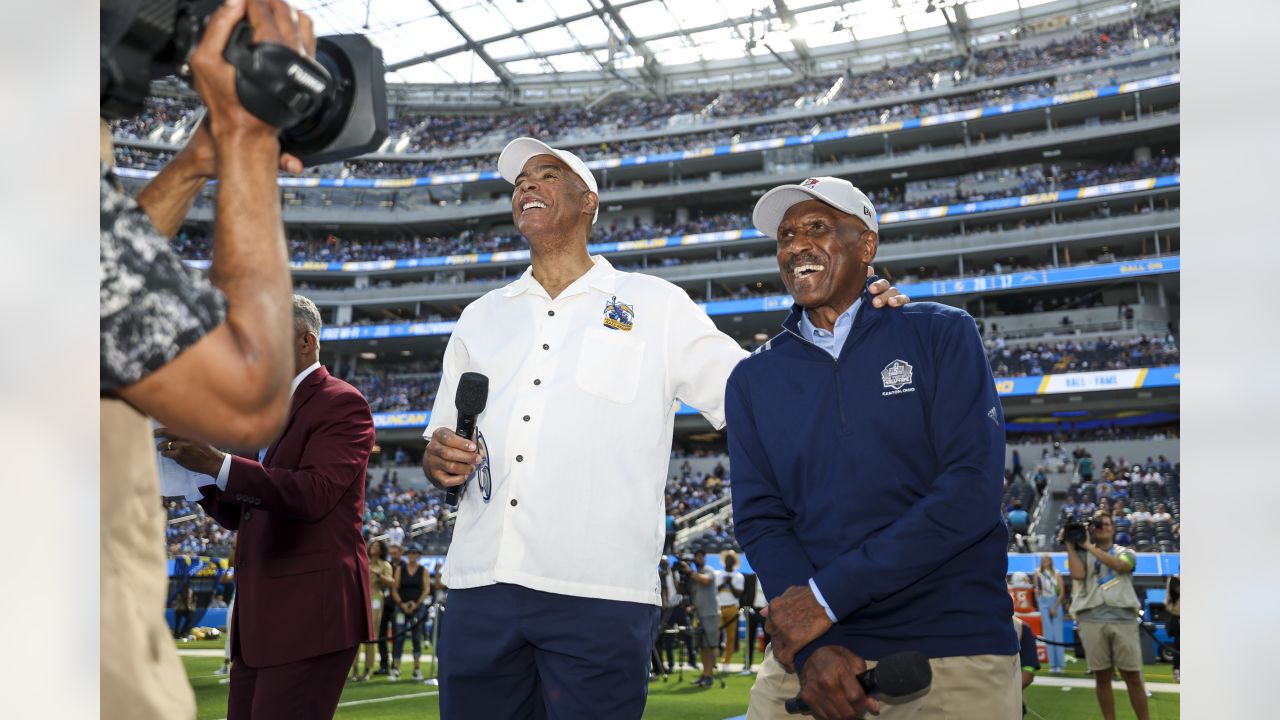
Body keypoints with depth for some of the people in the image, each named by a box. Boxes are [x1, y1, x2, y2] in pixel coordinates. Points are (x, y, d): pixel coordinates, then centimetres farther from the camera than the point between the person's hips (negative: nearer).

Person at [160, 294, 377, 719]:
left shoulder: (341, 404, -7)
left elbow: (314, 494, -23)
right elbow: (238, 515, 18)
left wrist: (218, 463, -28)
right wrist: (198, 472, 0)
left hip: (309, 617, -8)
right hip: (259, 620, 9)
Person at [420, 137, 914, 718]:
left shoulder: (653, 305, 9)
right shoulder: (480, 317, 19)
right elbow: (441, 449, 23)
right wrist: (439, 463, -1)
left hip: (600, 597, -3)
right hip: (479, 589, 4)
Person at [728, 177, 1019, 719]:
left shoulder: (941, 334, 0)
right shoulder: (752, 380, 8)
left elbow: (973, 490, -11)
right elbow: (759, 520, 1)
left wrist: (829, 593, -15)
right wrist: (813, 649, -16)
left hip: (954, 651, -2)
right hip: (810, 650, 2)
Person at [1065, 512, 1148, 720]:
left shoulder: (1125, 552, 15)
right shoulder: (1082, 553, 14)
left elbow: (1120, 566, -8)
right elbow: (1078, 574, -5)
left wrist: (1090, 547, -4)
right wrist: (1071, 546, 1)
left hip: (1123, 619, 0)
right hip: (1092, 620, 0)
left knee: (1133, 677, 0)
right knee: (1102, 677, 4)